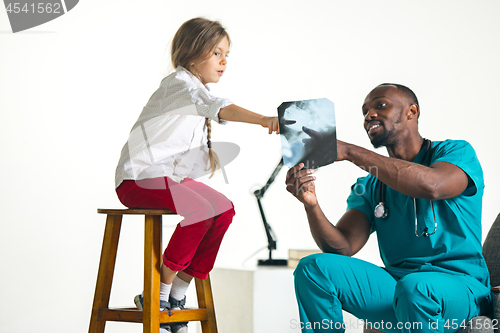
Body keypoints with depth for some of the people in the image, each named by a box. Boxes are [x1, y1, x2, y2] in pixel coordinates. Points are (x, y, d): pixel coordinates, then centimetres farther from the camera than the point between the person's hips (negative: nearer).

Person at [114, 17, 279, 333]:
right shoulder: (179, 83, -13)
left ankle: (177, 295, -6)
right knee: (200, 209, -29)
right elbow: (218, 107, -35)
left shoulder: (197, 88, 19)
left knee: (224, 208, -9)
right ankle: (156, 296, -18)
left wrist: (201, 187, 10)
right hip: (139, 177, -9)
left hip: (174, 176, 9)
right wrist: (262, 119, -48)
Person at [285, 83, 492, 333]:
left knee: (413, 287, -39)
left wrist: (349, 151, -23)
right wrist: (311, 205, -20)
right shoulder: (369, 186, 15)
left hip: (459, 286, -4)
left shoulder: (456, 153, 1)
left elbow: (432, 185, -25)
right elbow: (342, 248, 1)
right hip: (395, 282, 5)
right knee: (314, 268, -15)